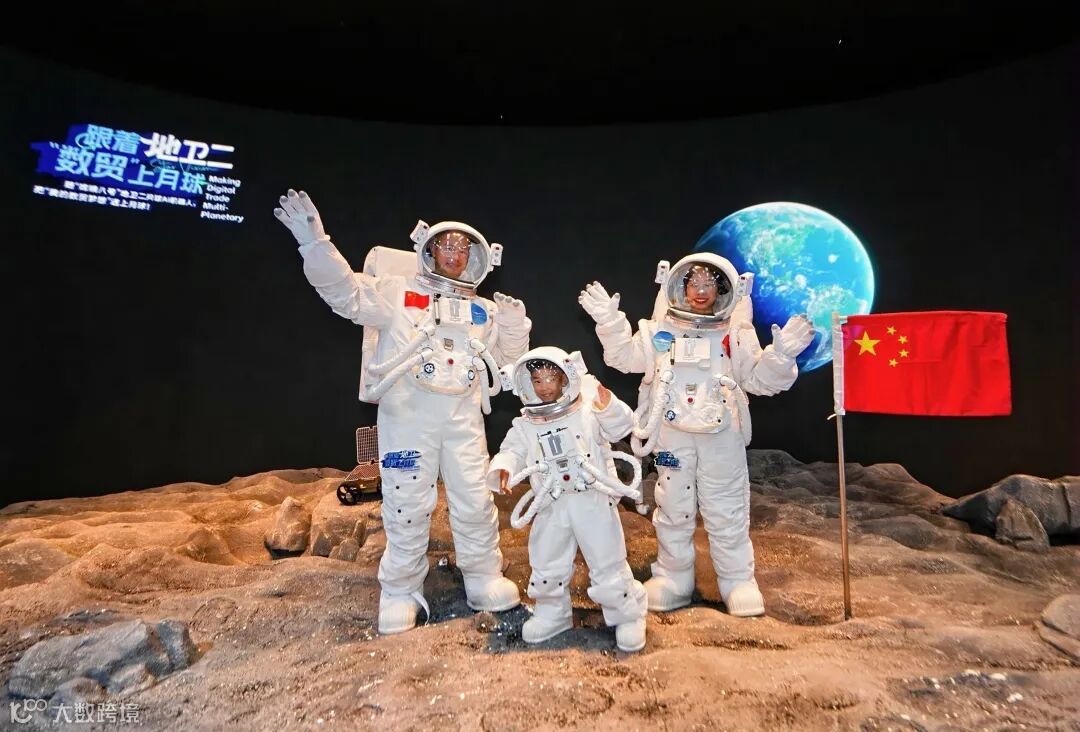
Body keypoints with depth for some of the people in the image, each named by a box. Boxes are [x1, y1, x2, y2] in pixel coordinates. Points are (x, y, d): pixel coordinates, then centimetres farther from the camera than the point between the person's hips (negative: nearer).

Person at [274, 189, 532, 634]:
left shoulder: (484, 311, 18)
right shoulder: (397, 293, 6)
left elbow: (505, 357, 20)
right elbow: (346, 293, -5)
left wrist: (514, 326, 0)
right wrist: (315, 243, -17)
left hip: (463, 419, 3)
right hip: (407, 415, -3)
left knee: (475, 502, 8)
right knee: (407, 507, 4)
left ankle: (485, 581, 27)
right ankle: (401, 593, 22)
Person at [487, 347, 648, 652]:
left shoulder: (588, 410, -7)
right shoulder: (525, 425, 2)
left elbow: (620, 427, -14)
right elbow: (512, 451, 0)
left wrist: (610, 406, -34)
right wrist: (502, 469, -22)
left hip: (594, 502, -3)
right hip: (552, 507, 4)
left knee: (608, 564, 6)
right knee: (546, 566, 16)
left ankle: (628, 615, 29)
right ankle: (552, 614, 40)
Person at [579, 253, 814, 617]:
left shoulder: (736, 334, 1)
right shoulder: (661, 330, 3)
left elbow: (760, 379, 1)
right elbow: (625, 358, 3)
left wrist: (780, 355, -16)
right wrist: (610, 321, -8)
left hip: (722, 436, -1)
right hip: (673, 434, 1)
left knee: (727, 512, 9)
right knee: (673, 509, 12)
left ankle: (738, 581, 26)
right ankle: (672, 579, 27)